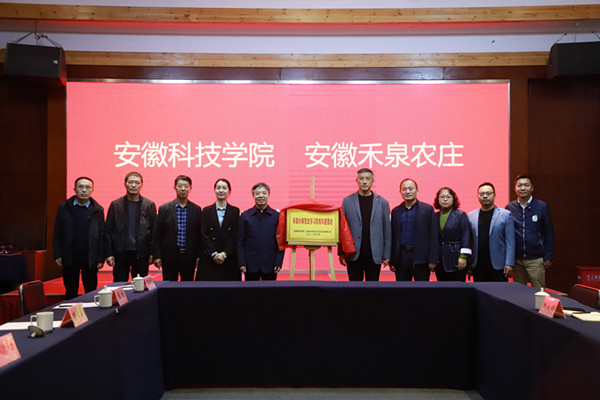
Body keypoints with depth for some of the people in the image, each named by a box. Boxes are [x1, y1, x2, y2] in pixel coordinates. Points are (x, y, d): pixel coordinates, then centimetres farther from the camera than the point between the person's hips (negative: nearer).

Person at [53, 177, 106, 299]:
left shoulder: (98, 210, 1)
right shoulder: (64, 207, 3)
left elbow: (102, 235, 1)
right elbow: (57, 233, 5)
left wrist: (101, 259, -3)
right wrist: (57, 255, -2)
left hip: (90, 260, 0)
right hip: (69, 259, 1)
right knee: (70, 294, 11)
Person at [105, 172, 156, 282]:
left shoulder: (149, 205, 4)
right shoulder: (115, 205, 5)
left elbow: (154, 230, 3)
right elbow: (109, 230, 5)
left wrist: (152, 253, -3)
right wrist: (109, 253, -2)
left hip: (141, 253, 0)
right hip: (120, 253, 1)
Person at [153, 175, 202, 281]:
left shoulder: (196, 210, 5)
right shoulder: (164, 209, 2)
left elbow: (199, 234, 6)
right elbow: (156, 234, 2)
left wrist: (199, 256, 1)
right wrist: (157, 256, -4)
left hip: (189, 257, 1)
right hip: (169, 256, -1)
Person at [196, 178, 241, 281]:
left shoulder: (235, 211, 7)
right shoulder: (206, 211, 8)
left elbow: (235, 235, -1)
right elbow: (204, 235, 1)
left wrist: (224, 254, -11)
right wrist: (214, 253, -11)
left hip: (229, 259, 0)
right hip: (209, 259, 0)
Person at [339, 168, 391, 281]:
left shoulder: (382, 203, 4)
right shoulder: (347, 201, 4)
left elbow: (387, 230, 4)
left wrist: (387, 255, 1)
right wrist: (341, 253, 1)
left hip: (374, 255, 0)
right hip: (354, 255, 0)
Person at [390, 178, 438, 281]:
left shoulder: (427, 209, 2)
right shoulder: (395, 211, 11)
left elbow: (433, 236, -2)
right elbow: (393, 236, 10)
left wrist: (432, 260, -8)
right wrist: (391, 260, 5)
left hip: (420, 258, -3)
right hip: (401, 257, 3)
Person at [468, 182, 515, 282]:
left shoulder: (506, 215, 2)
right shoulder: (471, 216, 10)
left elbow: (510, 242, -2)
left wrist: (509, 264, -9)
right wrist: (468, 264, 5)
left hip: (498, 266, -2)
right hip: (478, 266, 2)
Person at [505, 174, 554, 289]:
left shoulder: (542, 207, 0)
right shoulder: (509, 208, 4)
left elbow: (549, 233, 3)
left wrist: (548, 257, -2)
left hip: (536, 259, -2)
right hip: (516, 259, 2)